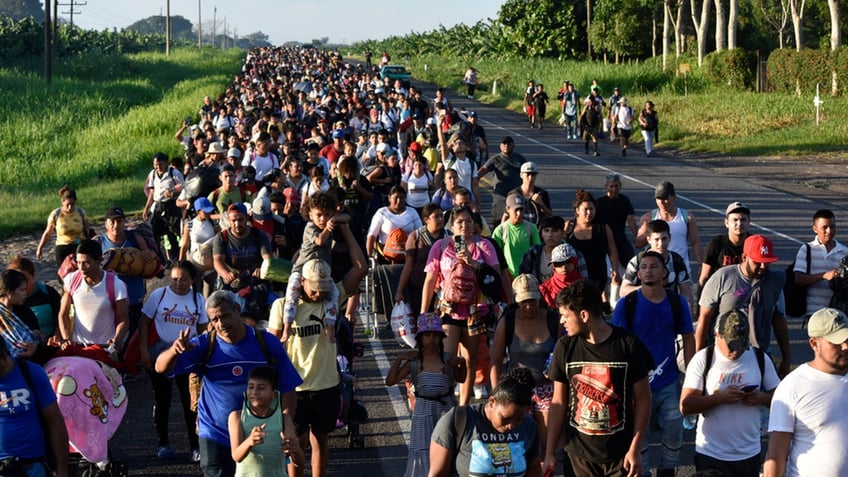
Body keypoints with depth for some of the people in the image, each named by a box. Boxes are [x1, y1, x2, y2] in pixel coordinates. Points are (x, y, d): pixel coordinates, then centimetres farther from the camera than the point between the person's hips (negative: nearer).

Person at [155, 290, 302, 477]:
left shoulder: (266, 343, -6)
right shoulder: (205, 345, -8)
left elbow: (287, 389, -2)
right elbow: (161, 368, -16)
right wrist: (174, 350, -39)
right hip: (215, 438, -1)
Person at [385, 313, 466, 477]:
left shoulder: (447, 360, -1)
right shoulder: (414, 361, -7)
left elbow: (460, 379, 16)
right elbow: (390, 381, -9)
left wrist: (462, 363, -3)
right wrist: (399, 359, -17)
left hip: (445, 409, 2)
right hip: (424, 412, -2)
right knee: (423, 450, -2)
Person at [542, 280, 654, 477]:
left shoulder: (628, 344, -9)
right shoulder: (565, 347, -3)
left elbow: (643, 398, -3)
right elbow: (559, 403, 4)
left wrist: (635, 449, -8)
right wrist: (550, 452, 3)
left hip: (620, 453, -2)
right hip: (579, 453, 2)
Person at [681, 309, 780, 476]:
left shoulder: (760, 359, 1)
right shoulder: (702, 360, -7)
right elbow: (685, 406, -12)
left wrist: (762, 398, -15)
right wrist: (721, 397, -24)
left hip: (749, 454, 2)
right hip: (711, 455, -2)